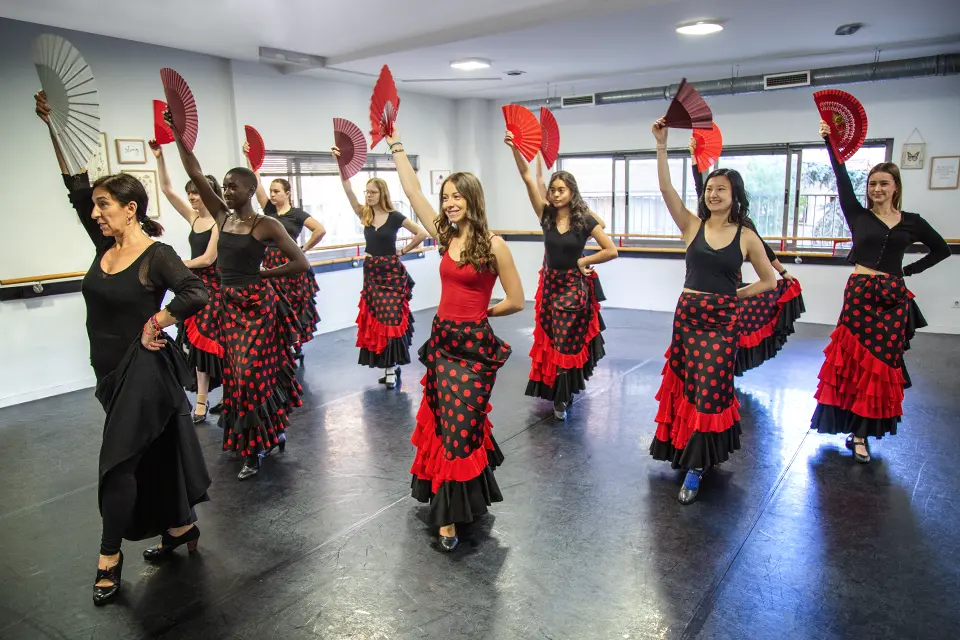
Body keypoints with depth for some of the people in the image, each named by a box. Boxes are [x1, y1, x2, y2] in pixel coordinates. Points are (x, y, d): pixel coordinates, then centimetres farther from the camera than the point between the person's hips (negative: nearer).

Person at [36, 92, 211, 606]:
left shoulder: (156, 254, -15)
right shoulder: (105, 245, 5)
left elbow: (195, 293, -27)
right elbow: (76, 187, 8)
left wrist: (155, 325, -18)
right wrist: (54, 128, 5)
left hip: (144, 371, -7)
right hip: (113, 371, 7)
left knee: (118, 462, -2)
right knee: (151, 455, 16)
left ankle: (110, 558, 14)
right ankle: (181, 527, 31)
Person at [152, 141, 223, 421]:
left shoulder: (220, 222, -12)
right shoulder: (193, 217, 9)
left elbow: (208, 259, -16)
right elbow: (167, 189, 9)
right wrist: (159, 157, 2)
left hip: (215, 286, -7)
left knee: (212, 340, -1)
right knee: (198, 341, 7)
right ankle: (201, 401, 12)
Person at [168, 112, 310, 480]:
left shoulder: (266, 225, -10)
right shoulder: (222, 216, 6)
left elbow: (301, 263, -13)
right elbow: (195, 174, 3)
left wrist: (263, 274, -8)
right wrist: (177, 132, -3)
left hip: (258, 304, -7)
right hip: (230, 304, 7)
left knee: (252, 373, -6)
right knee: (237, 374, 11)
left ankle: (256, 449, 7)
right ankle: (273, 432, 28)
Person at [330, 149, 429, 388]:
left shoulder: (395, 216, -8)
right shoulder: (365, 215, 2)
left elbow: (421, 233, -7)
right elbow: (348, 190, -8)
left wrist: (403, 251, -4)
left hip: (392, 272, -5)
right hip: (371, 272, 5)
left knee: (391, 319, -4)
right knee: (375, 319, 6)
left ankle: (391, 366, 2)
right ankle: (390, 365, 15)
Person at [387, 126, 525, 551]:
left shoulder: (493, 244, -11)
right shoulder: (445, 237, 4)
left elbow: (515, 302, -6)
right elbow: (413, 191, 6)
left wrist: (478, 313, 3)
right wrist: (395, 144, 8)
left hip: (474, 345, -5)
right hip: (442, 340, 6)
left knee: (459, 427, 0)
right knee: (444, 422, 13)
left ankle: (450, 515, 15)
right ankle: (453, 503, 32)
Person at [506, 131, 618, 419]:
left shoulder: (585, 220, -9)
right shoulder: (546, 215, -2)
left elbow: (611, 250, -7)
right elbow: (527, 177, -10)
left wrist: (582, 261, -7)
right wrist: (515, 148, -20)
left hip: (573, 287, -4)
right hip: (550, 285, 4)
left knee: (567, 343, 1)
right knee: (549, 341, 10)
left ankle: (562, 397, 12)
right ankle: (559, 395, 26)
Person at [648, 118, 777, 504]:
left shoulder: (746, 237, 0)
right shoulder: (693, 226, 1)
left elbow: (769, 281, 10)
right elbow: (666, 188, -12)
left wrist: (734, 295, 1)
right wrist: (662, 146, -18)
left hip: (723, 321, -1)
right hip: (687, 314, 2)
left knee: (710, 389, -3)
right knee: (687, 386, 9)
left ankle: (695, 468, 7)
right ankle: (690, 452, 31)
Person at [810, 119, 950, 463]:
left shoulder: (912, 222, 9)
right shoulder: (858, 216, 4)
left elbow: (942, 249, 21)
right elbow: (842, 179, -5)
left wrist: (911, 269, 9)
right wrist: (831, 143, -12)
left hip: (893, 298, 2)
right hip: (860, 293, -2)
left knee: (881, 360, 3)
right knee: (855, 358, -2)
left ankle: (861, 433, 9)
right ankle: (857, 432, 9)